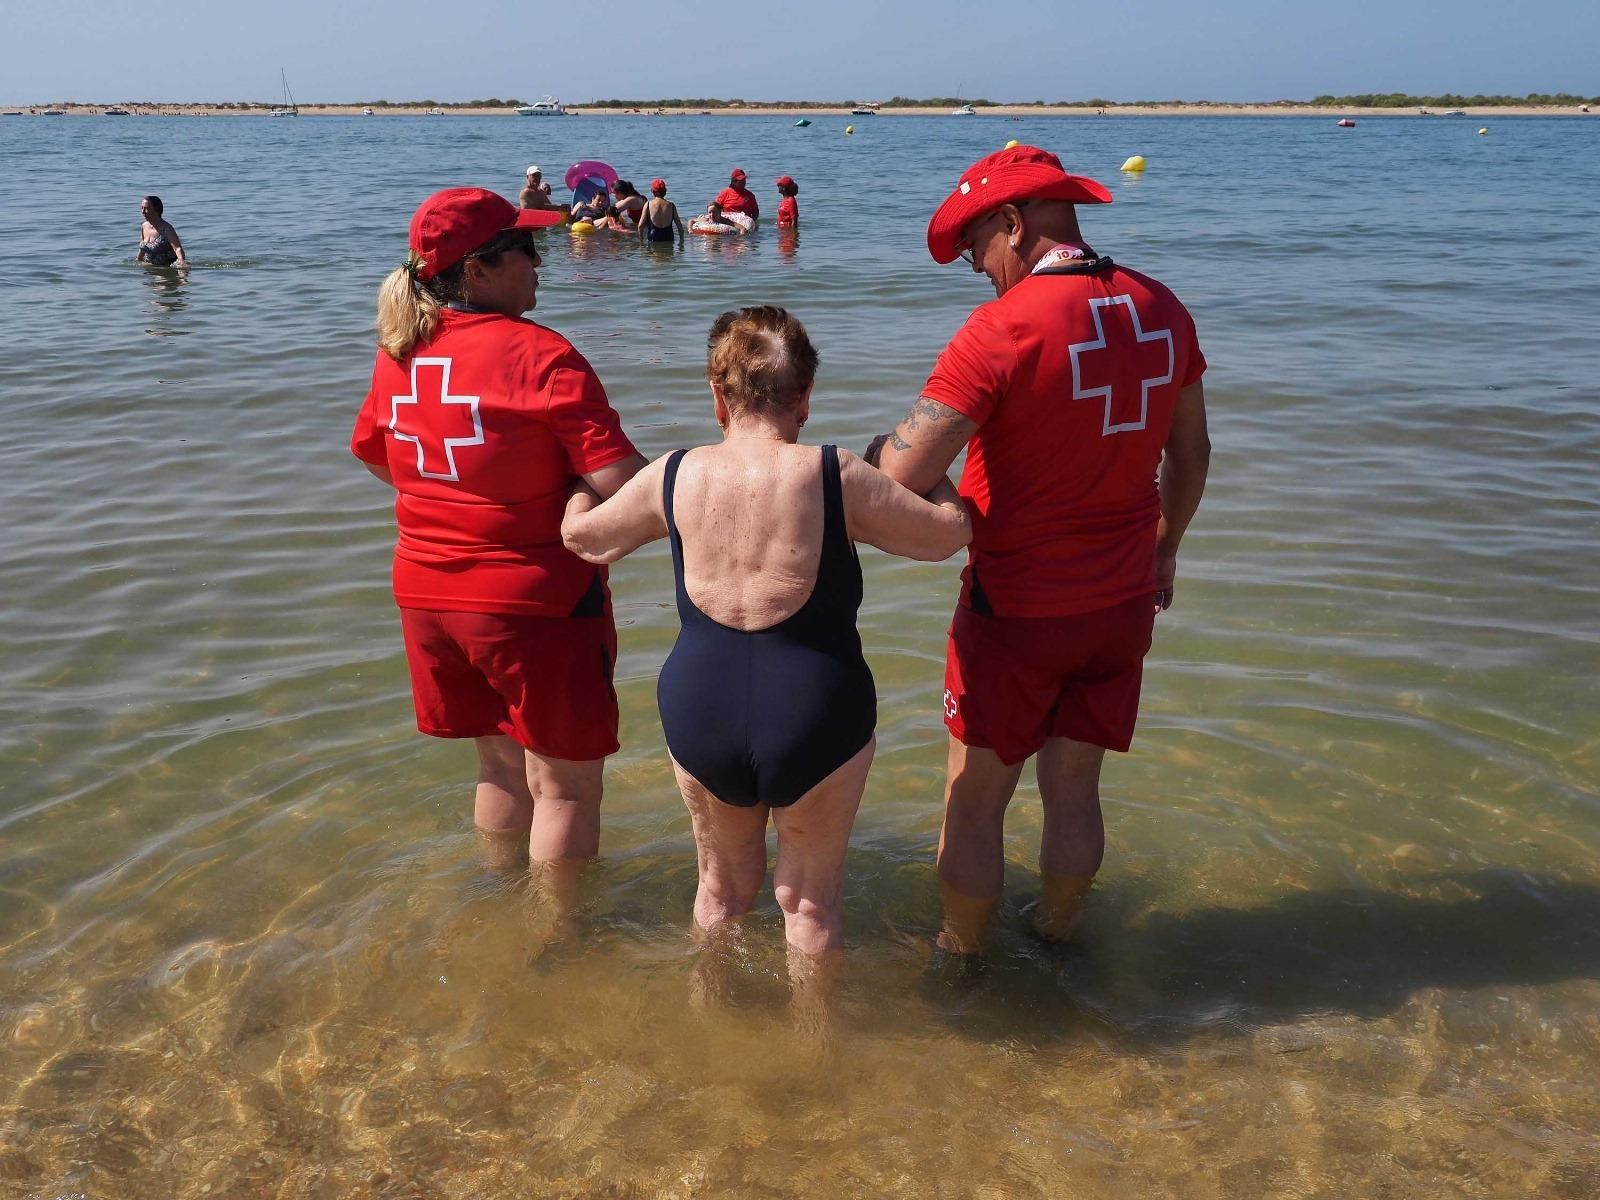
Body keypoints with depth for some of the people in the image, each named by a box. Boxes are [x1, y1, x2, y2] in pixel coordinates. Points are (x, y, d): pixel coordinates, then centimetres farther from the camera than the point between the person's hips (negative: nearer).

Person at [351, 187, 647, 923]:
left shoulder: (398, 351, 3)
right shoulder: (542, 356, -19)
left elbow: (373, 455, 18)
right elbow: (623, 487, -25)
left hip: (427, 593, 7)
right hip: (535, 600, -7)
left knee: (500, 765, 25)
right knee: (564, 785, 10)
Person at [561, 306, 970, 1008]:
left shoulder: (675, 478, -4)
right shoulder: (835, 477, -13)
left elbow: (581, 535, 11)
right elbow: (947, 533, -2)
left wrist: (582, 492, 34)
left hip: (700, 712, 3)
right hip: (815, 714, -3)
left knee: (723, 884, 26)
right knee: (810, 897, 19)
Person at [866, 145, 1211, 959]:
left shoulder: (1002, 328, -21)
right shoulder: (1161, 310, 0)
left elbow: (898, 479, -26)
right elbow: (1191, 453, 11)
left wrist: (853, 459, -4)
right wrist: (1163, 548, 26)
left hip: (1017, 611, -6)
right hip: (1121, 602, 6)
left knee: (975, 800, 13)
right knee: (1074, 791, 20)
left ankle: (959, 955, 30)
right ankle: (1056, 933, 38)